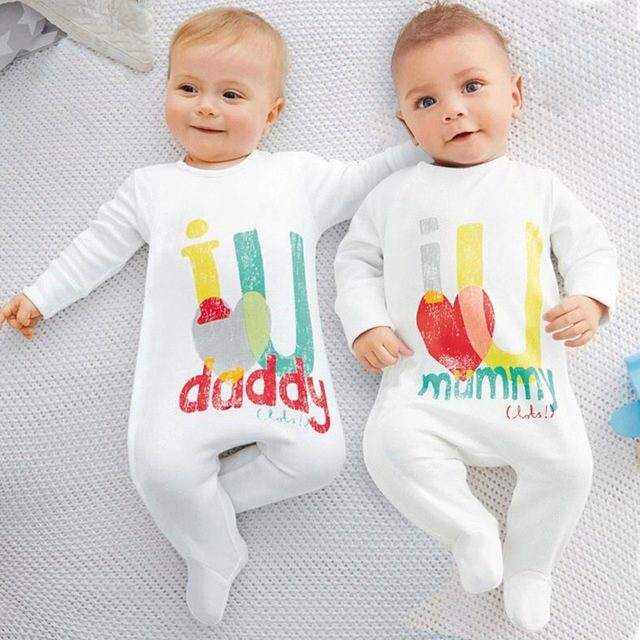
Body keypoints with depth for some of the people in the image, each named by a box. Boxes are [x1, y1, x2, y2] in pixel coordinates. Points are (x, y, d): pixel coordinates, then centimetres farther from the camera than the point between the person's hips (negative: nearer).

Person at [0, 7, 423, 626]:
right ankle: (214, 551, 11)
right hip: (188, 372, 0)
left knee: (316, 458, -19)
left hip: (285, 365, 1)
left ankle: (202, 498, 5)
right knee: (162, 466, -20)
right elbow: (98, 248, 24)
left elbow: (371, 180, 21)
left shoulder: (298, 174, 16)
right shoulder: (152, 187, 18)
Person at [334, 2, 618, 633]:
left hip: (530, 373, 1)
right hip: (425, 377, 0)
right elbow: (355, 260, 15)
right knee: (392, 444, -24)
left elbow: (589, 245, 16)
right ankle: (469, 528, 4)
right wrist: (364, 325, -1)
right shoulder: (396, 195, 12)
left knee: (566, 461, -14)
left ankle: (528, 564, 16)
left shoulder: (538, 187, 14)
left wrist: (589, 300, -4)